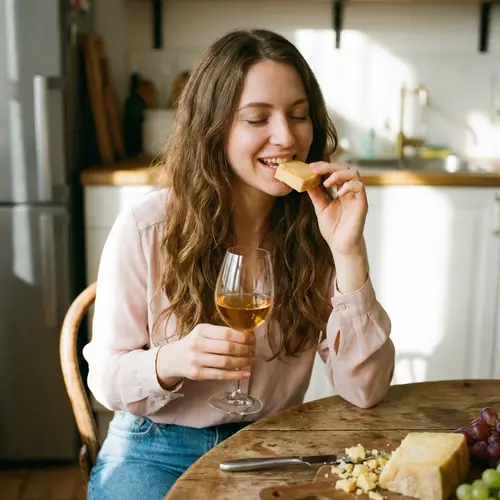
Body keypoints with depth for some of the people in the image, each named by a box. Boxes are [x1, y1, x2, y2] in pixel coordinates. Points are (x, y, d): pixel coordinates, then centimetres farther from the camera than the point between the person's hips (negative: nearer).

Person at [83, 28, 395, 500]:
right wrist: (170, 362, -28)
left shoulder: (317, 228, -8)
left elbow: (365, 390, -13)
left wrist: (349, 252, -24)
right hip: (155, 453, -2)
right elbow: (106, 379, -7)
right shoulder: (145, 228, -14)